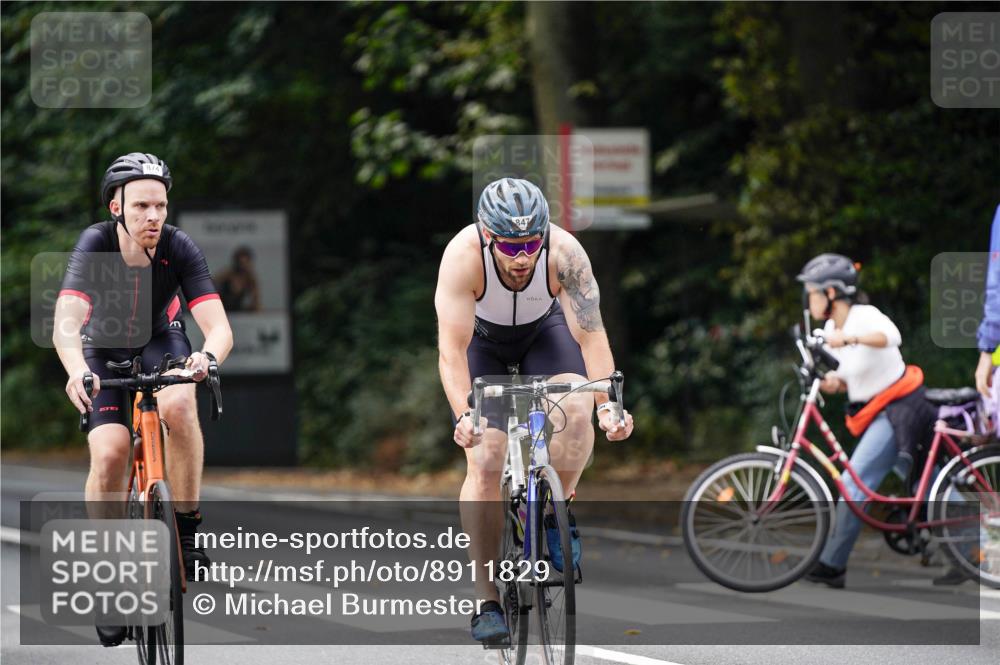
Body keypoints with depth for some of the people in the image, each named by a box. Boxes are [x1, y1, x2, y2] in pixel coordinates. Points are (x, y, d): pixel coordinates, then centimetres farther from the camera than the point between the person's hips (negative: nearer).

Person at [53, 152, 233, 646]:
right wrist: (76, 371, -61)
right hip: (103, 350, 0)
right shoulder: (95, 244, -29)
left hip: (160, 342, 0)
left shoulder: (179, 248, -25)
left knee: (178, 404, -33)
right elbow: (65, 326, -41)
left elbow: (219, 326, -31)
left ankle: (187, 529, -20)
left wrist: (208, 356, -55)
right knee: (110, 451, -22)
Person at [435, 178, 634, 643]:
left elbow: (591, 336, -32)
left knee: (577, 407, -29)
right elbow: (452, 350, -38)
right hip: (481, 339, -1)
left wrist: (608, 406, -45)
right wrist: (464, 415, -51)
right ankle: (486, 601, -8)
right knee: (485, 462, -15)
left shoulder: (564, 253, -33)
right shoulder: (463, 255, -36)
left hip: (544, 330, 1)